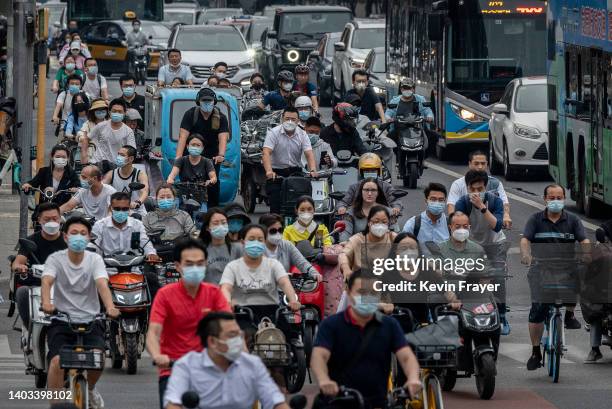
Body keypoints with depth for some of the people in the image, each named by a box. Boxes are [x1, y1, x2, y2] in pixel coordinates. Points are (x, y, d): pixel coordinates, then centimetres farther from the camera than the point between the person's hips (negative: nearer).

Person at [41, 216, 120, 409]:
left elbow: (102, 285, -17)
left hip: (90, 321, 1)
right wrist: (46, 303, -43)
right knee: (57, 361, -24)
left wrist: (110, 308, -38)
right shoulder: (56, 259, -2)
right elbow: (46, 281, -20)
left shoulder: (94, 259, -1)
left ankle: (90, 388, 11)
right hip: (62, 322, -1)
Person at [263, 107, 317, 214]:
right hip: (277, 172, -2)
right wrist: (269, 171, -35)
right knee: (276, 206, -12)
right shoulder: (274, 133, -7)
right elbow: (266, 152, -18)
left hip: (295, 172, 2)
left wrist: (312, 170, -28)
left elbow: (309, 153, -8)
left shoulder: (302, 135, 2)